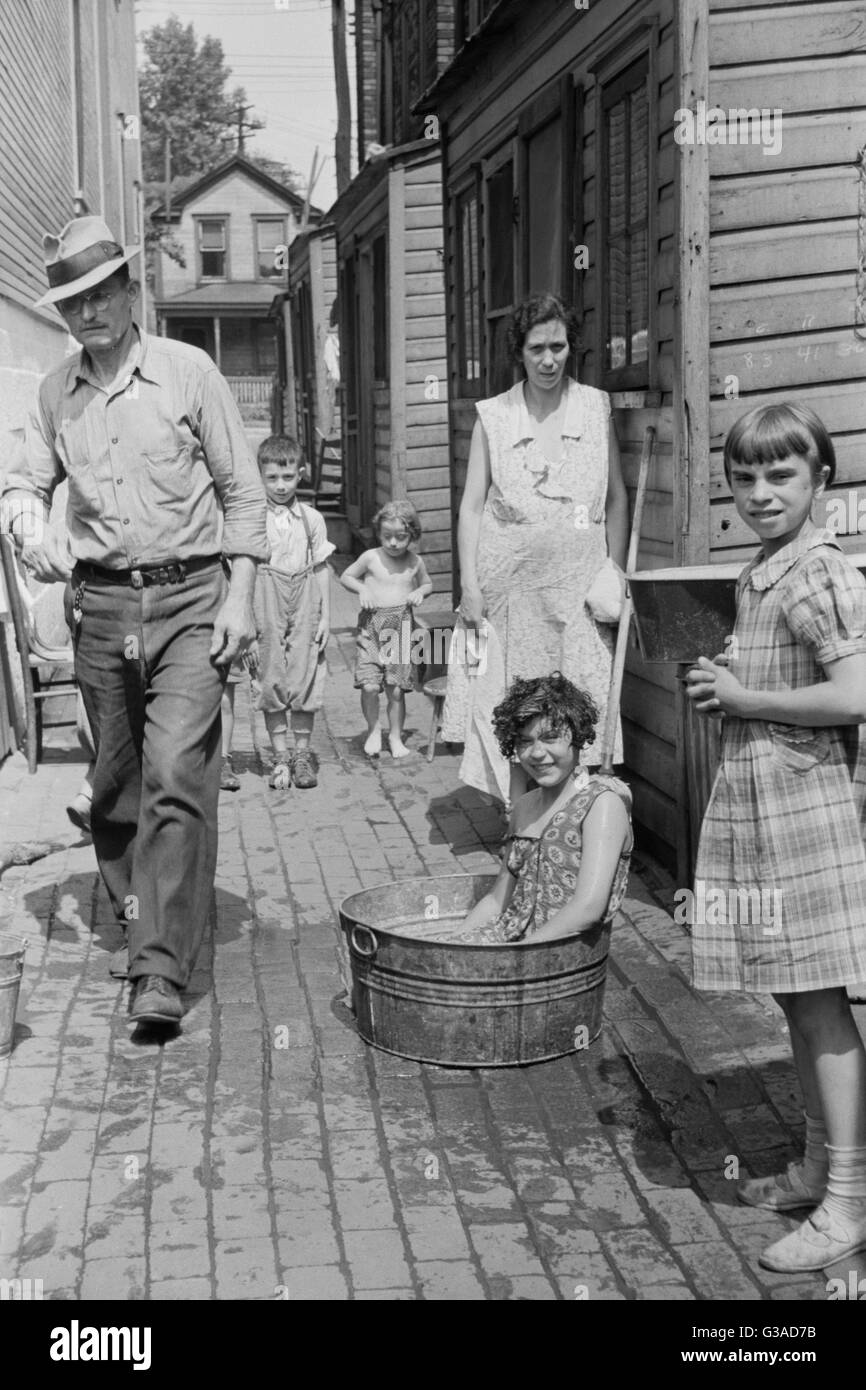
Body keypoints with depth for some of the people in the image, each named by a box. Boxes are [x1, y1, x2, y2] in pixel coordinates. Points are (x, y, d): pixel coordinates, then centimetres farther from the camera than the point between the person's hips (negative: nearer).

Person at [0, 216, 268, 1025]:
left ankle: (161, 968, -12)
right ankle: (134, 918, 31)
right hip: (99, 603, 4)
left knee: (176, 776, -14)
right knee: (114, 783, 11)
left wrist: (241, 594, -5)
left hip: (188, 600, -4)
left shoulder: (188, 372, -1)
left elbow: (241, 490, 2)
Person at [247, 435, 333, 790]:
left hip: (304, 604, 1)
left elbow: (321, 570, 8)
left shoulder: (312, 519, 6)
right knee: (270, 681, 1)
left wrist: (325, 616, 4)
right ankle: (280, 758, 11)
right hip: (266, 604, -1)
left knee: (304, 678, 1)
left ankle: (302, 755, 14)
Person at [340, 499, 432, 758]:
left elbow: (428, 583, 24)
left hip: (401, 625, 1)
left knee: (396, 688, 0)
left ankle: (395, 737, 17)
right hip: (371, 624, -1)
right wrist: (362, 589, -6)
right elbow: (345, 576, 12)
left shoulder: (415, 562, 6)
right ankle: (373, 729, 12)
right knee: (369, 685, -12)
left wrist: (420, 591, 2)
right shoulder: (371, 558, 1)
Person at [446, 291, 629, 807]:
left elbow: (618, 500, 8)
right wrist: (469, 585, -3)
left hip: (578, 579, 0)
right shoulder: (493, 415, 6)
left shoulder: (596, 406, 7)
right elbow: (471, 505, 5)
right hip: (511, 576, 0)